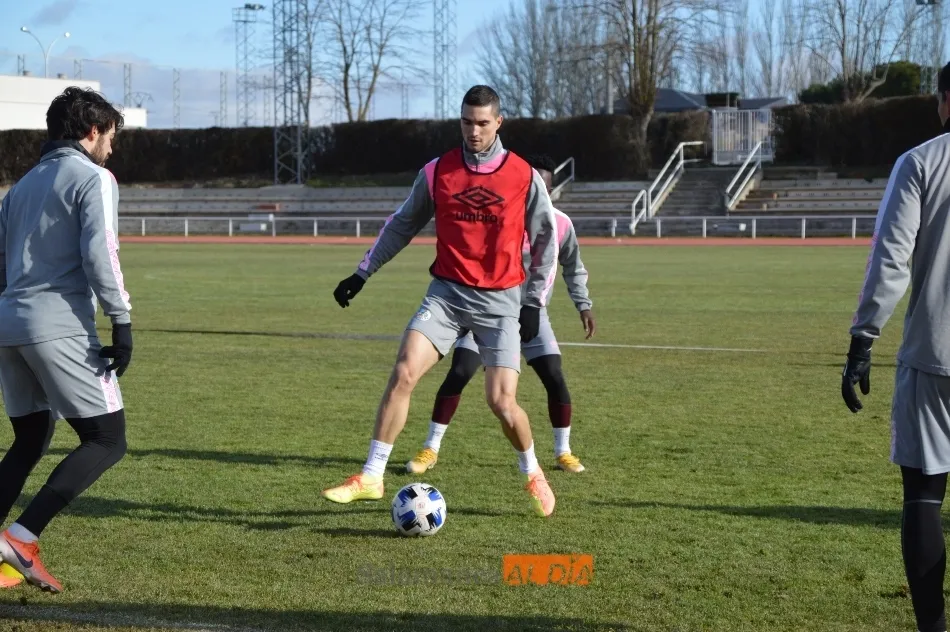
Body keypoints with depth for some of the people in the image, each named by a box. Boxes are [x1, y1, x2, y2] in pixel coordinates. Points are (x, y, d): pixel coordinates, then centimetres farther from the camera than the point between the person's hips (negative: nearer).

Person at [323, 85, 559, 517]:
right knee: (403, 373, -16)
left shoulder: (524, 177, -4)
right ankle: (371, 478, -10)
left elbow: (545, 241, 5)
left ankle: (533, 474, 22)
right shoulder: (437, 172, 1)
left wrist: (535, 302, 0)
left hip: (500, 302, -2)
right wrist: (363, 272, 9)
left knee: (501, 401, -8)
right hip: (447, 293, 2)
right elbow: (402, 224, 13)